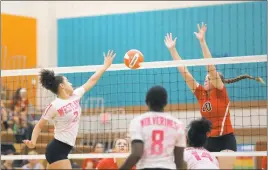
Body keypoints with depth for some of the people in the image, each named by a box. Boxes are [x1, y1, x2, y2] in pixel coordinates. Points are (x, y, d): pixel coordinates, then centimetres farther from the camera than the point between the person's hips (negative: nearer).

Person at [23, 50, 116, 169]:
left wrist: (106, 65, 20)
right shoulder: (54, 106, -14)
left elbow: (92, 81, 16)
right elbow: (39, 126, -8)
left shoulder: (75, 96, 7)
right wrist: (33, 142, -24)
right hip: (57, 150, -8)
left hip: (62, 150, 8)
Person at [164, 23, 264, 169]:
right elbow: (184, 71, 6)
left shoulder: (221, 92, -7)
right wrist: (172, 49, 4)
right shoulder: (200, 94, 6)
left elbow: (211, 66, -17)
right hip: (208, 141, 6)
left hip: (225, 141, -6)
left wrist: (202, 41, -23)